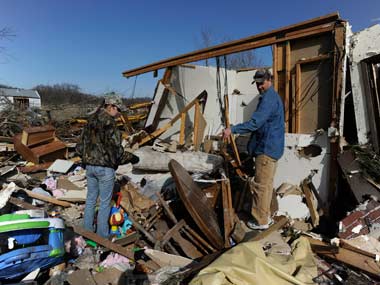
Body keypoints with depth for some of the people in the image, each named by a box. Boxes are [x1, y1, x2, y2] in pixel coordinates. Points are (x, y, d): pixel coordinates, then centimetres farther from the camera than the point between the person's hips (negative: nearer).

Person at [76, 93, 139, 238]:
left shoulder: (91, 121, 8)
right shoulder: (109, 123, -17)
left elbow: (81, 146, 13)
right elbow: (116, 149, -17)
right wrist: (131, 157, -3)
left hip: (89, 166, 8)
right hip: (105, 168, -8)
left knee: (90, 199, 18)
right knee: (104, 202, 5)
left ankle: (87, 232, 30)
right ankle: (102, 236, 17)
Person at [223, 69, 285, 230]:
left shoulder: (268, 99, -17)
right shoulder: (273, 97, 18)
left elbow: (255, 122, -26)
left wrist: (232, 129, -23)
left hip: (266, 150, -11)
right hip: (271, 148, 11)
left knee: (260, 185, -3)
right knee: (267, 184, 17)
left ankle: (261, 221, 8)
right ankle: (266, 216, 28)